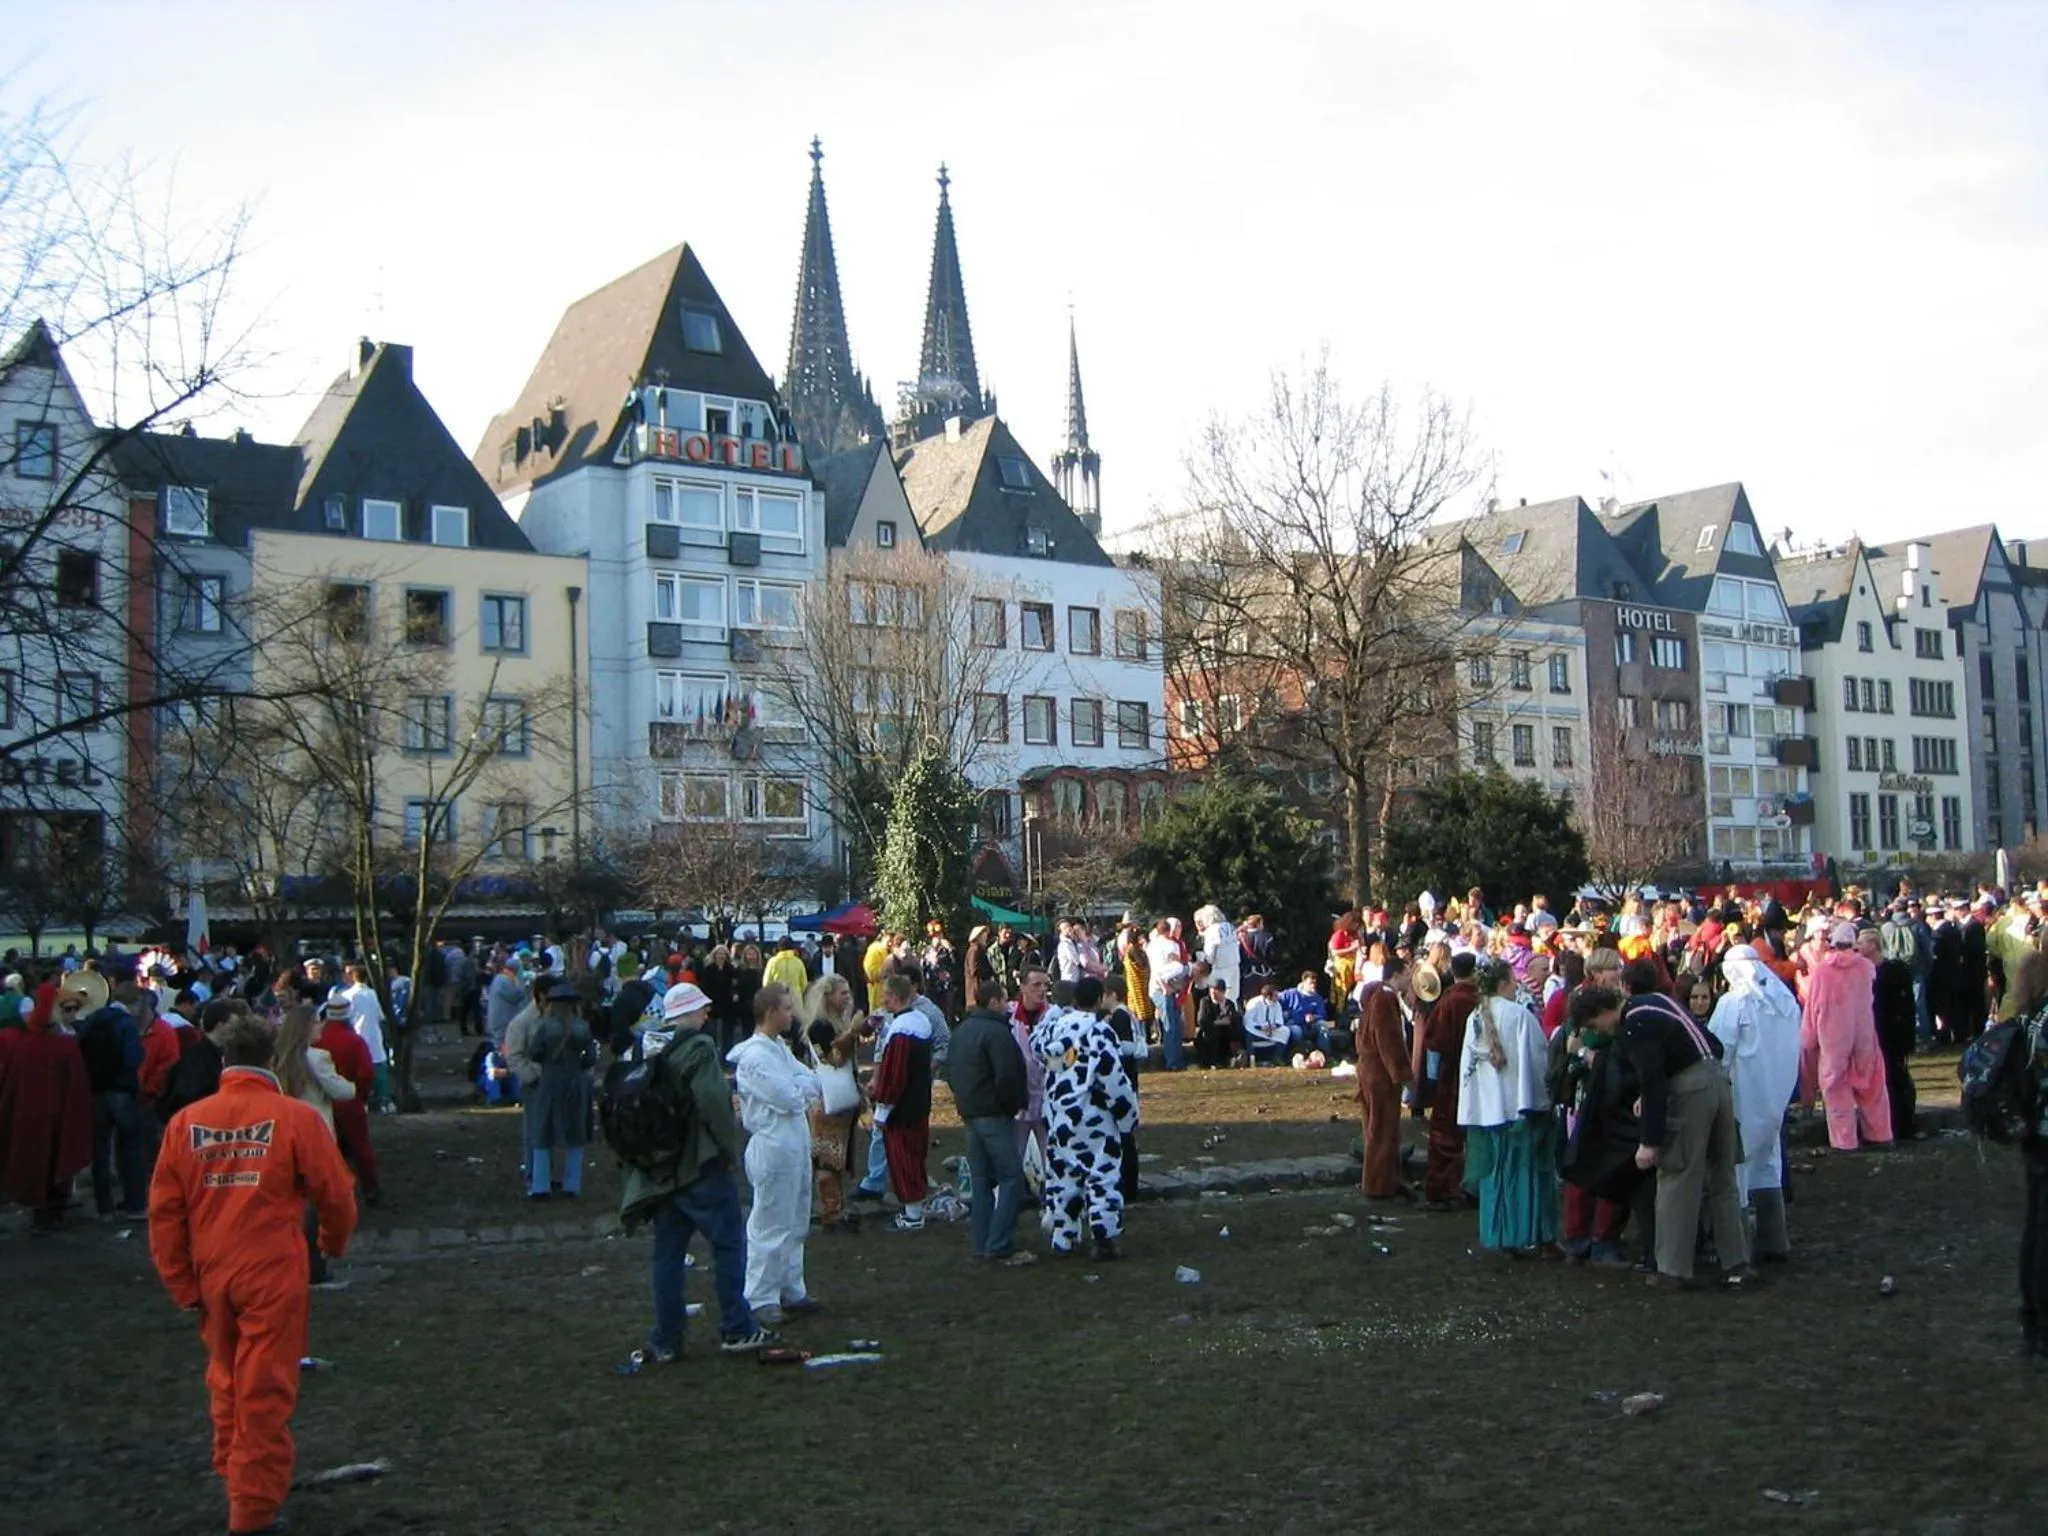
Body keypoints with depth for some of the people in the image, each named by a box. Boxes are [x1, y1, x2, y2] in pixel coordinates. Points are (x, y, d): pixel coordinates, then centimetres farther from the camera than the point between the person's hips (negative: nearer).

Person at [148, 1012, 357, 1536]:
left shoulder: (186, 1121, -2)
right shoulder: (295, 1117, -11)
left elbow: (164, 1210, 1)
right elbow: (335, 1193, -5)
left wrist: (182, 1284, 10)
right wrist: (334, 1243, 16)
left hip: (211, 1275, 4)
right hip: (273, 1275, -4)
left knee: (227, 1381, 23)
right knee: (265, 1390, 5)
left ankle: (233, 1474, 39)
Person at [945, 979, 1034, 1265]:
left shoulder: (962, 1030, 14)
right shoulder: (996, 1032, -17)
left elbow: (951, 1071, 19)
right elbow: (1007, 1077, -23)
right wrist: (1019, 1102, -8)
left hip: (969, 1112, 9)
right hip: (994, 1113, -9)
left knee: (980, 1180, 14)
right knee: (1011, 1178, -5)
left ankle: (980, 1243, 16)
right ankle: (1000, 1246, -9)